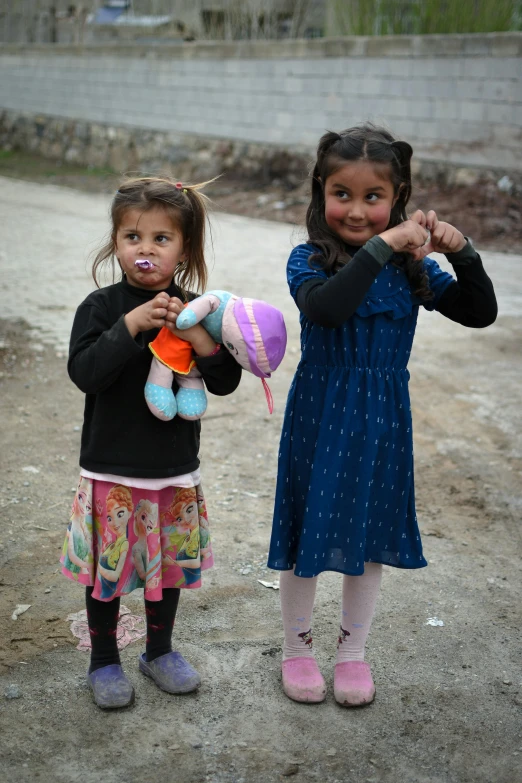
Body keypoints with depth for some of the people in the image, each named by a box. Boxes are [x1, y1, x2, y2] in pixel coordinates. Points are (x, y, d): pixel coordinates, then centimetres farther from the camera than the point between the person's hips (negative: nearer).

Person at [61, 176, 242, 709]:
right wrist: (131, 325, -27)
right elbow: (84, 372, -20)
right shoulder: (102, 307, -9)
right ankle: (103, 661, 29)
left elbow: (226, 383, -2)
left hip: (175, 471, 3)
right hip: (111, 470, -3)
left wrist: (202, 340, -20)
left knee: (168, 565, 17)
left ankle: (159, 650, 38)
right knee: (107, 566, 9)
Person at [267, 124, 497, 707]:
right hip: (320, 417, -3)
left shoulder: (412, 266, -1)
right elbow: (326, 308, -34)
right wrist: (382, 245, -37)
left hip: (382, 420, 3)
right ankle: (297, 647, 33)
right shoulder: (309, 260, -13)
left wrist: (462, 253, -16)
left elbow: (479, 313, -1)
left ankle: (352, 650, 35)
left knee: (372, 536, 15)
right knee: (309, 532, 10)